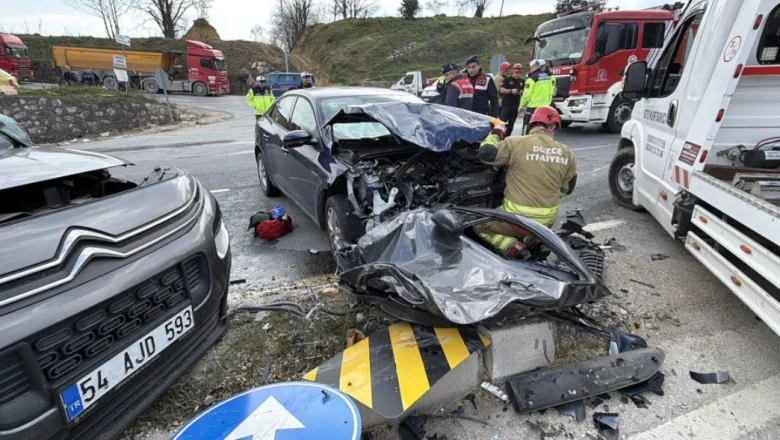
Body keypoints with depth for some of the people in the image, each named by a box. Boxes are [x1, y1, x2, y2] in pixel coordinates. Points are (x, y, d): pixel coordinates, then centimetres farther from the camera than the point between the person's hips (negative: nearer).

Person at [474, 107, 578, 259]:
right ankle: (534, 240, 10)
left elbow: (485, 154, -6)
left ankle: (514, 249, -3)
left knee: (479, 224, 16)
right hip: (548, 221, 6)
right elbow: (566, 189, 11)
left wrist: (497, 131, 9)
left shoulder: (515, 143, -13)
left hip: (518, 218, -6)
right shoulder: (567, 154, 2)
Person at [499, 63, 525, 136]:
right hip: (506, 105, -4)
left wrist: (521, 92, -6)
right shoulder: (507, 79, -3)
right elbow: (501, 90, -11)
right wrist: (511, 91, -22)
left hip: (515, 106, 5)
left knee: (511, 124, 8)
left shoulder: (522, 81, 10)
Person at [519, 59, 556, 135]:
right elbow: (551, 92, 12)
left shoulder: (532, 78, -11)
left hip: (533, 107, -7)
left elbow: (527, 95, -11)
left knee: (527, 128, -1)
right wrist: (547, 103, 21)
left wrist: (521, 106, 0)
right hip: (545, 107, 7)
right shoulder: (548, 77, 10)